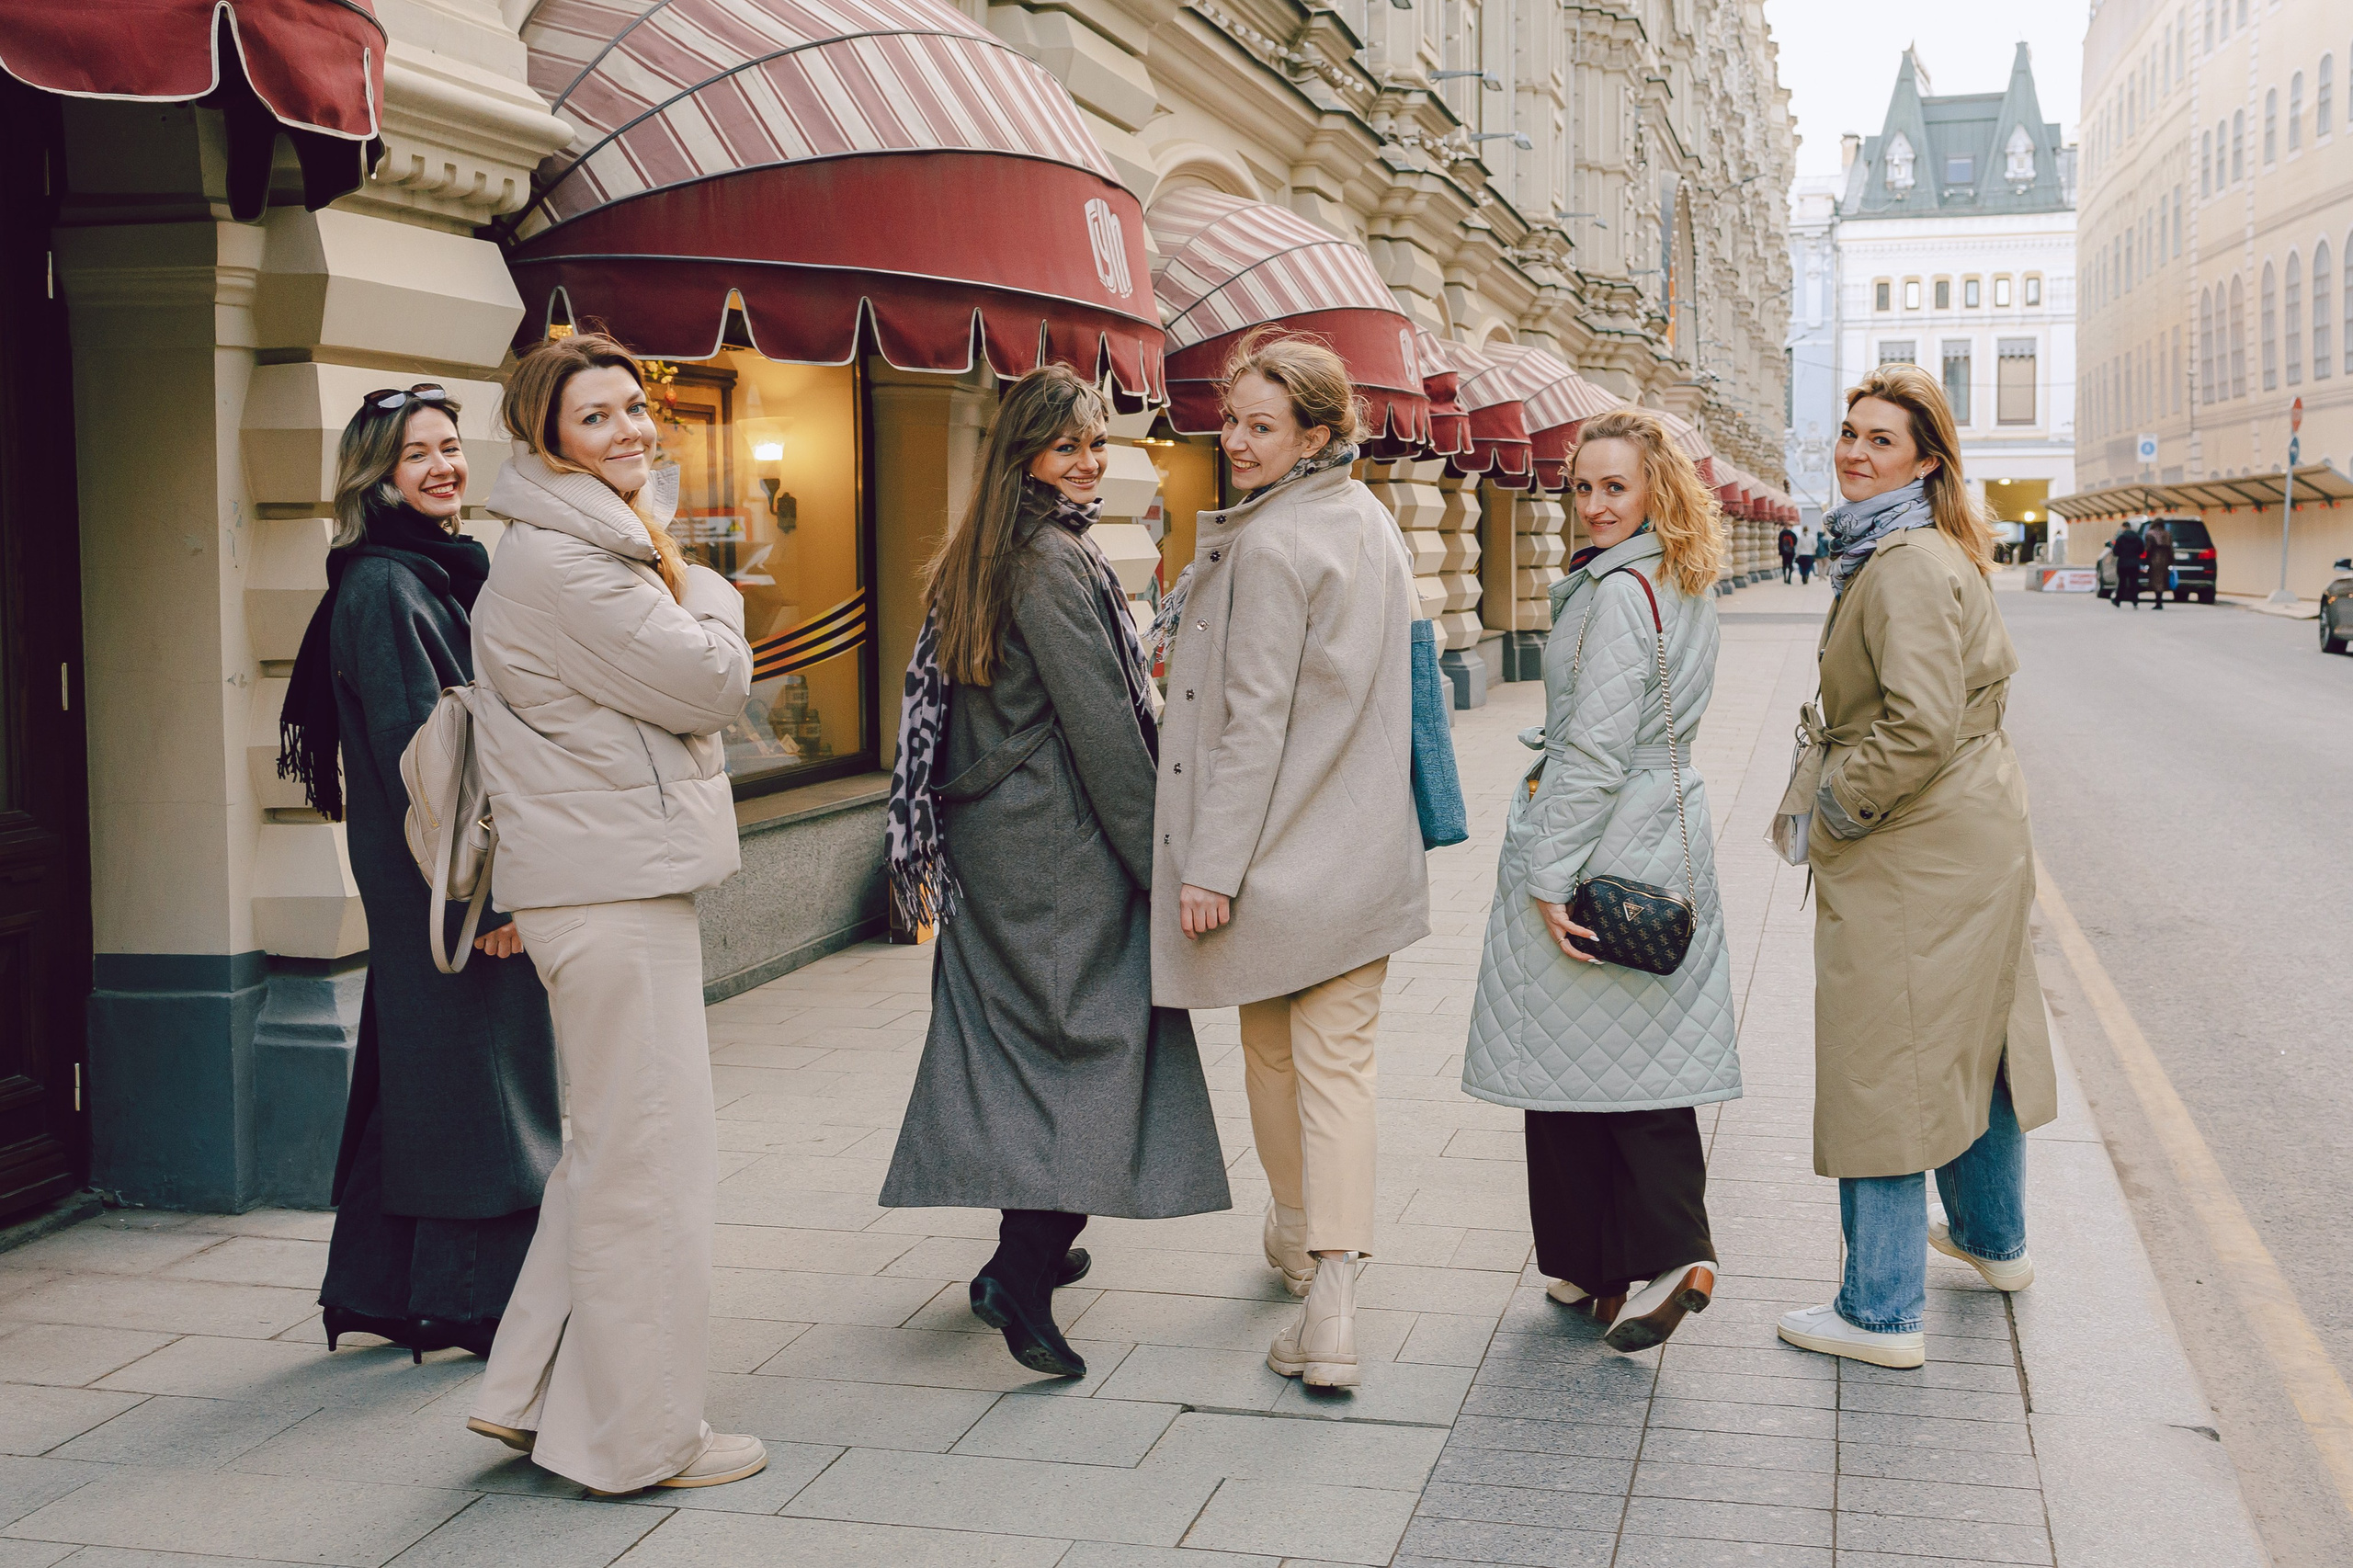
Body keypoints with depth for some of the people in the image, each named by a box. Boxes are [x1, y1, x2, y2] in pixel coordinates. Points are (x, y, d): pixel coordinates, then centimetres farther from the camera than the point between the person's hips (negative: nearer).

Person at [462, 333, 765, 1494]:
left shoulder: (601, 549, 18)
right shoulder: (559, 563, -16)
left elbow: (692, 691, 20)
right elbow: (710, 682, -17)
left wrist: (672, 582, 4)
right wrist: (698, 587, -2)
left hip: (619, 875, 11)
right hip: (608, 886, -11)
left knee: (612, 1145, 18)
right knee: (651, 1157, -2)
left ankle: (533, 1394, 27)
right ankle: (641, 1435, 10)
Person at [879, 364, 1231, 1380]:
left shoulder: (982, 557, 14)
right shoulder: (1054, 563, -14)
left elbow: (941, 701, 16)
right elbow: (1104, 727, -16)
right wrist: (1161, 859, -11)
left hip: (986, 836, 9)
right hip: (1059, 845, -9)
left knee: (1016, 1032, 14)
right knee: (1088, 1030, -7)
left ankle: (1030, 1246, 24)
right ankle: (1022, 1274, -12)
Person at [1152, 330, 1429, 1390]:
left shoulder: (1266, 546, -16)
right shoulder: (1373, 526, 8)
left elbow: (1255, 718, -18)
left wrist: (1211, 864, -15)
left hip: (1273, 854, -6)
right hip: (1366, 849, 6)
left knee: (1270, 1053, 16)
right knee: (1339, 1065, 3)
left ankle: (1296, 1240, 34)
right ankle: (1330, 1305, -3)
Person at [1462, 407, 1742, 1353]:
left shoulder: (1617, 592, -17)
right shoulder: (1688, 588, 12)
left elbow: (1595, 750, -20)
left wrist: (1550, 877, -18)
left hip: (1597, 849, -8)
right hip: (1669, 847, 9)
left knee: (1572, 1060, 4)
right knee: (1648, 1062, 10)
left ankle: (1591, 1267, 14)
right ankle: (1672, 1253, 9)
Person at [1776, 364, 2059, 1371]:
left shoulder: (1904, 565, -20)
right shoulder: (1939, 552, 13)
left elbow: (1921, 726, -28)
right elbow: (1991, 675, 24)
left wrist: (1838, 811, -16)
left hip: (1912, 853, -11)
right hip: (1978, 832, 11)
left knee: (1883, 1068, -4)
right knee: (1969, 1039, 23)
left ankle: (1881, 1313, 3)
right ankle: (1993, 1238, 42)